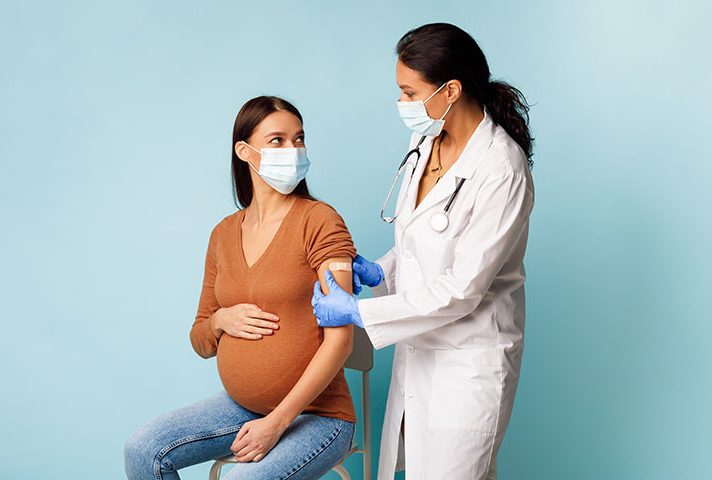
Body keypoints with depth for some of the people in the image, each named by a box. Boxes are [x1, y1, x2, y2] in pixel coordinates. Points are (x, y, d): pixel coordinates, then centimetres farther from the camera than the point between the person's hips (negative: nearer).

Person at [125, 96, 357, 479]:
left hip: (316, 414, -5)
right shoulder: (224, 234, 7)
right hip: (239, 405, 6)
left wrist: (276, 422, -19)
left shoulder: (319, 221, -11)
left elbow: (339, 339, -17)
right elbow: (202, 344, 15)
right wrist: (220, 320, -10)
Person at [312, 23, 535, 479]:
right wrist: (380, 270, -2)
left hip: (468, 362, -7)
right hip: (418, 347, 8)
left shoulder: (502, 172, -22)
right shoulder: (426, 141, 2)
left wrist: (357, 312, -19)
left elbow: (460, 291, -22)